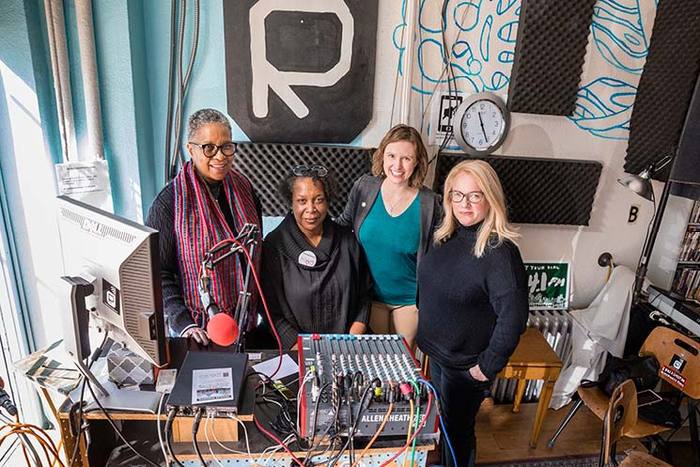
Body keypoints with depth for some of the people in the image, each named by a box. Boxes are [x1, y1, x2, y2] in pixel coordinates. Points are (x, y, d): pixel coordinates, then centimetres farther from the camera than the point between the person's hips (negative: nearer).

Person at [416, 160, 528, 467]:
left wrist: (488, 367, -19)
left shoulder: (499, 251, -26)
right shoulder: (448, 235, -4)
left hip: (466, 366, -7)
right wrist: (426, 333, 12)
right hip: (435, 352, 7)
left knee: (457, 430, 16)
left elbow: (513, 317, -26)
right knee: (441, 421, 28)